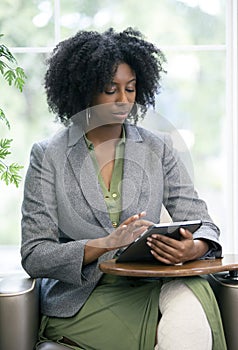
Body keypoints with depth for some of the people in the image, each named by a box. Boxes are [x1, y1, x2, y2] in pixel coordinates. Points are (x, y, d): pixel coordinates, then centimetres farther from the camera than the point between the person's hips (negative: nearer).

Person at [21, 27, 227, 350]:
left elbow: (201, 222, 5)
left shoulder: (158, 149, 9)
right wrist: (105, 244, -22)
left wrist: (194, 248, -20)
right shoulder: (49, 156, 1)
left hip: (147, 287, 3)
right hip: (79, 299, -3)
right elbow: (34, 257, -5)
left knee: (191, 308, -31)